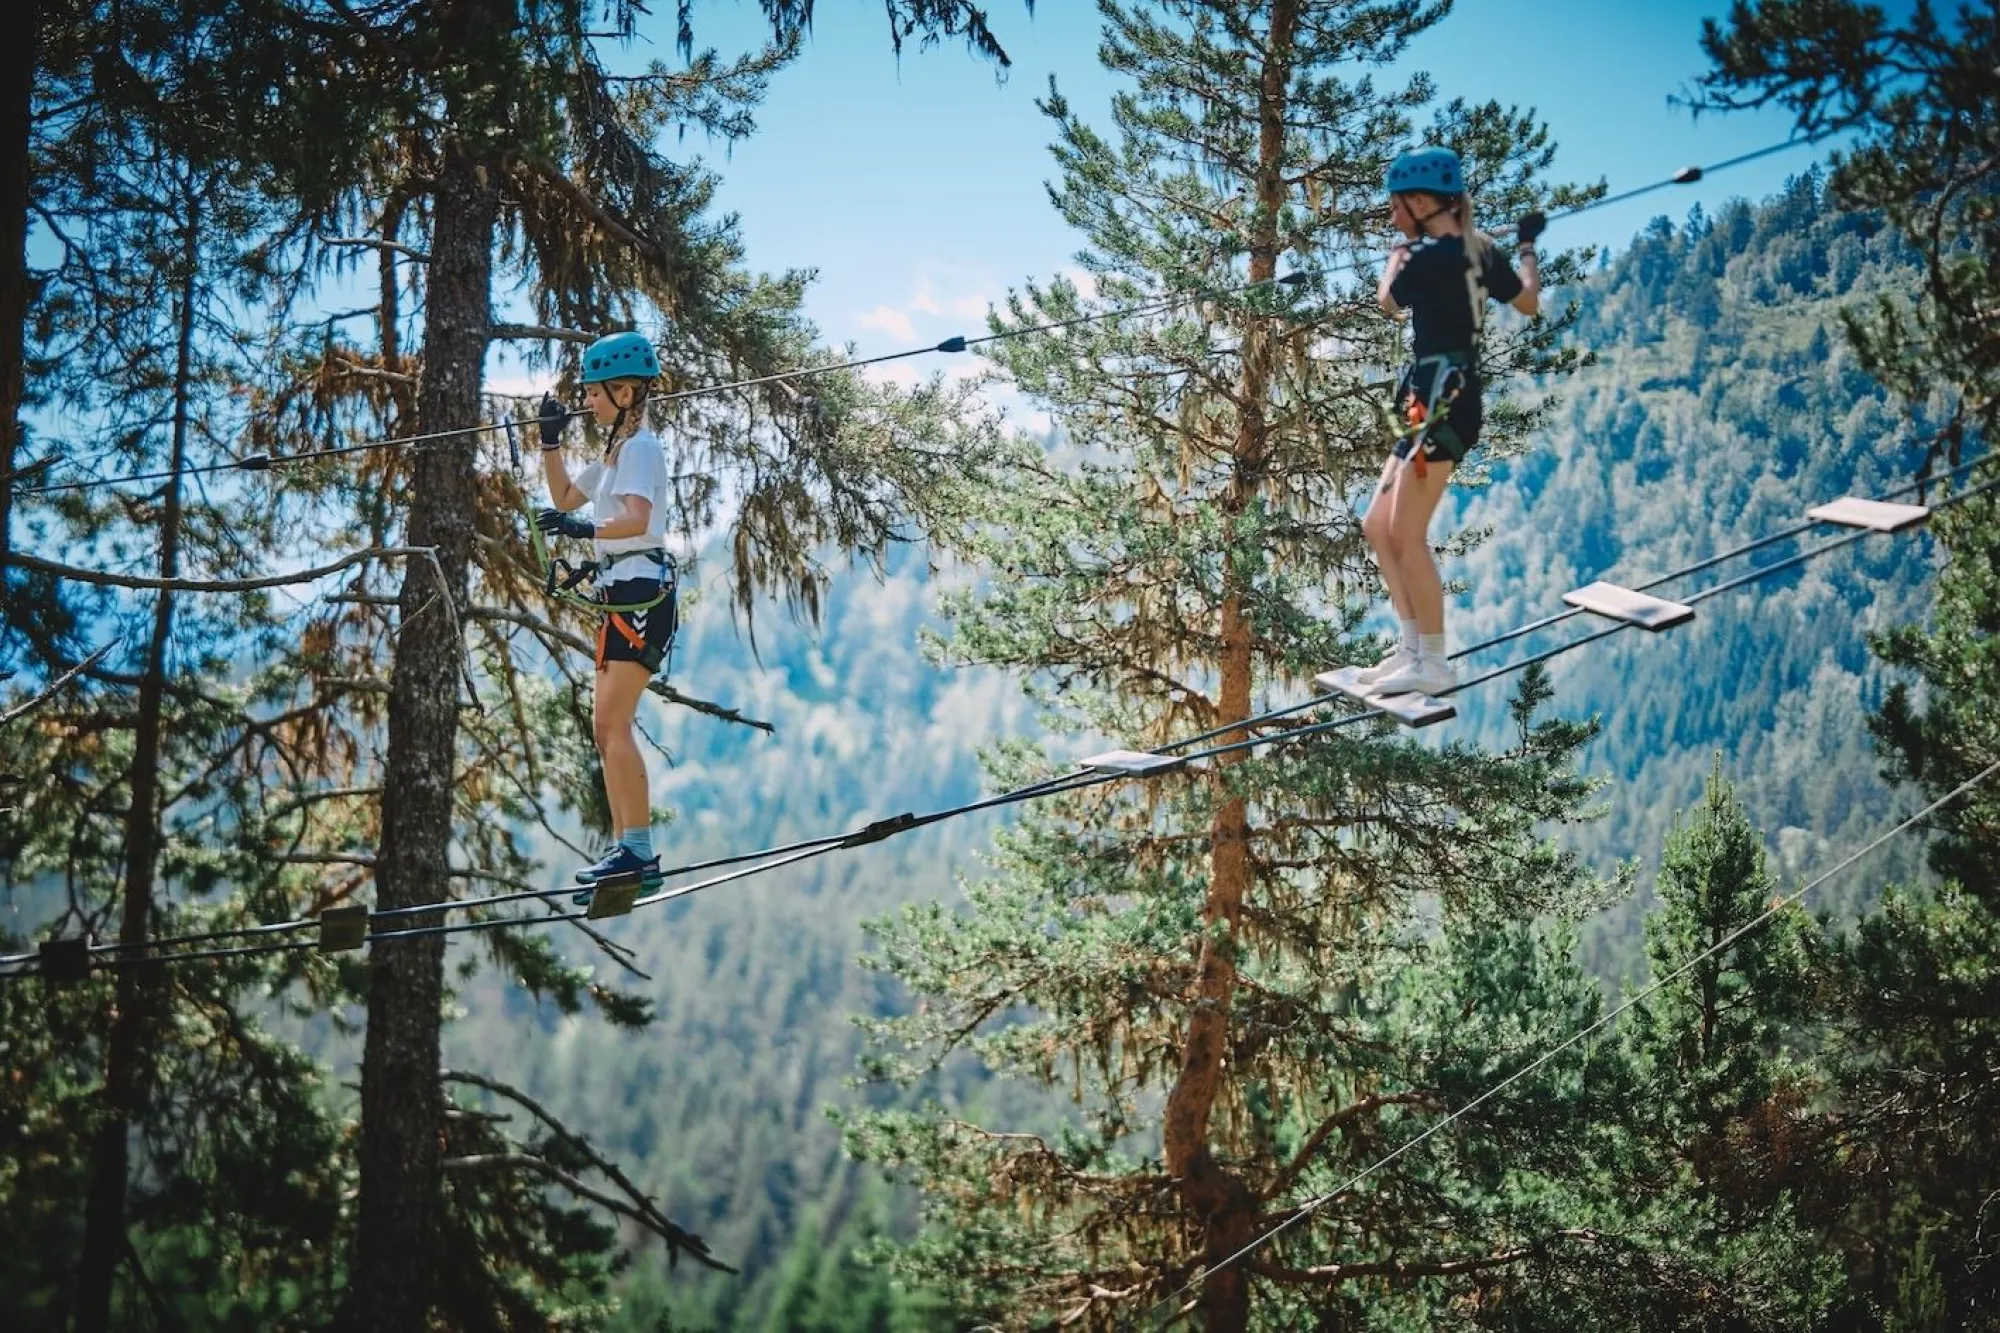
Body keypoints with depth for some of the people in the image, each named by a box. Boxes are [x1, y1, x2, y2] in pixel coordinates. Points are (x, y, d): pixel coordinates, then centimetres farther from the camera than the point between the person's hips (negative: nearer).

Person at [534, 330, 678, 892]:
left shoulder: (641, 447, -9)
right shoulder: (616, 450, 22)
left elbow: (635, 520, -24)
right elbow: (565, 497, 32)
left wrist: (584, 529, -36)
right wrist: (550, 442, 21)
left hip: (641, 587, -11)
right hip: (621, 591, 11)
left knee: (613, 722, -17)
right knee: (607, 725, 9)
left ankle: (638, 848, -21)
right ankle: (627, 847, 10)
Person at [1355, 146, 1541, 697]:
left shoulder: (1429, 255, -14)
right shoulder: (1481, 252, 11)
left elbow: (1388, 302, 5)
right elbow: (1528, 302, 26)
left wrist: (1397, 253, 23)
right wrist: (1527, 248, 42)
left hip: (1439, 400, -10)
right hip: (1441, 401, 10)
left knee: (1406, 536, -9)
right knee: (1377, 528, 13)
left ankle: (1434, 664, -3)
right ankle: (1412, 648, 16)